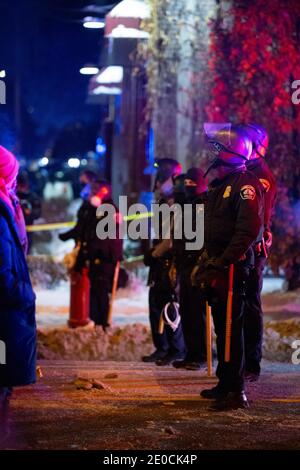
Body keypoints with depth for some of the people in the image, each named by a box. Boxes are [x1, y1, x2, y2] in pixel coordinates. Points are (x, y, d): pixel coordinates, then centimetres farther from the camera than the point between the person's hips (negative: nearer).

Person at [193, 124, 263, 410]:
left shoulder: (245, 184, -12)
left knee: (230, 327, -10)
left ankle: (235, 390, -8)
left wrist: (224, 260, -25)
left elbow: (248, 228, -22)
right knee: (221, 324, 16)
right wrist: (205, 261, 19)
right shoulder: (219, 184, 19)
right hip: (216, 264, 10)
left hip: (233, 266, -10)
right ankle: (225, 382, 25)